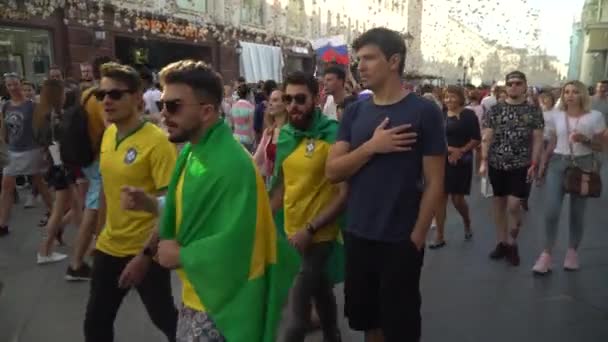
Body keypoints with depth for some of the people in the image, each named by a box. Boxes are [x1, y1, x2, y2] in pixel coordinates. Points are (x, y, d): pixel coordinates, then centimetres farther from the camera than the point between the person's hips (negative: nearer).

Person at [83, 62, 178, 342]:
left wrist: (145, 255, -23)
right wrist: (105, 232, 16)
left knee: (164, 318, 13)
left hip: (146, 252, -6)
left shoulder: (157, 141, -20)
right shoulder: (108, 134, 2)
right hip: (109, 248, 7)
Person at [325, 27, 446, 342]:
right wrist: (371, 146, -15)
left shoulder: (424, 112, -9)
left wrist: (417, 236, -11)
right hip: (357, 236, 4)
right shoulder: (354, 112, 4)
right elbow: (332, 171, -2)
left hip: (400, 241, -4)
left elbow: (434, 183, -8)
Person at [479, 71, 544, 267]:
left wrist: (534, 164, -8)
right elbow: (487, 137, 2)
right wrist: (484, 161, -6)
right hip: (497, 165, 2)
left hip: (521, 166, -2)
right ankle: (502, 243, 23)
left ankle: (512, 244, 15)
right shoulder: (495, 110, 3)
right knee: (499, 204, 9)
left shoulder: (534, 111, 1)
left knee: (513, 206, -6)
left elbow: (537, 140, 0)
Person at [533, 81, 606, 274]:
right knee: (551, 211, -7)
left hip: (583, 164, -1)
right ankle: (547, 254, 3)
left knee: (577, 212, 7)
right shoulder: (556, 117, 5)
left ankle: (572, 252, 24)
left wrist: (585, 140, -17)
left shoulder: (595, 117, -2)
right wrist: (542, 165, 10)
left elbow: (601, 146, 1)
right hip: (558, 163, 1)